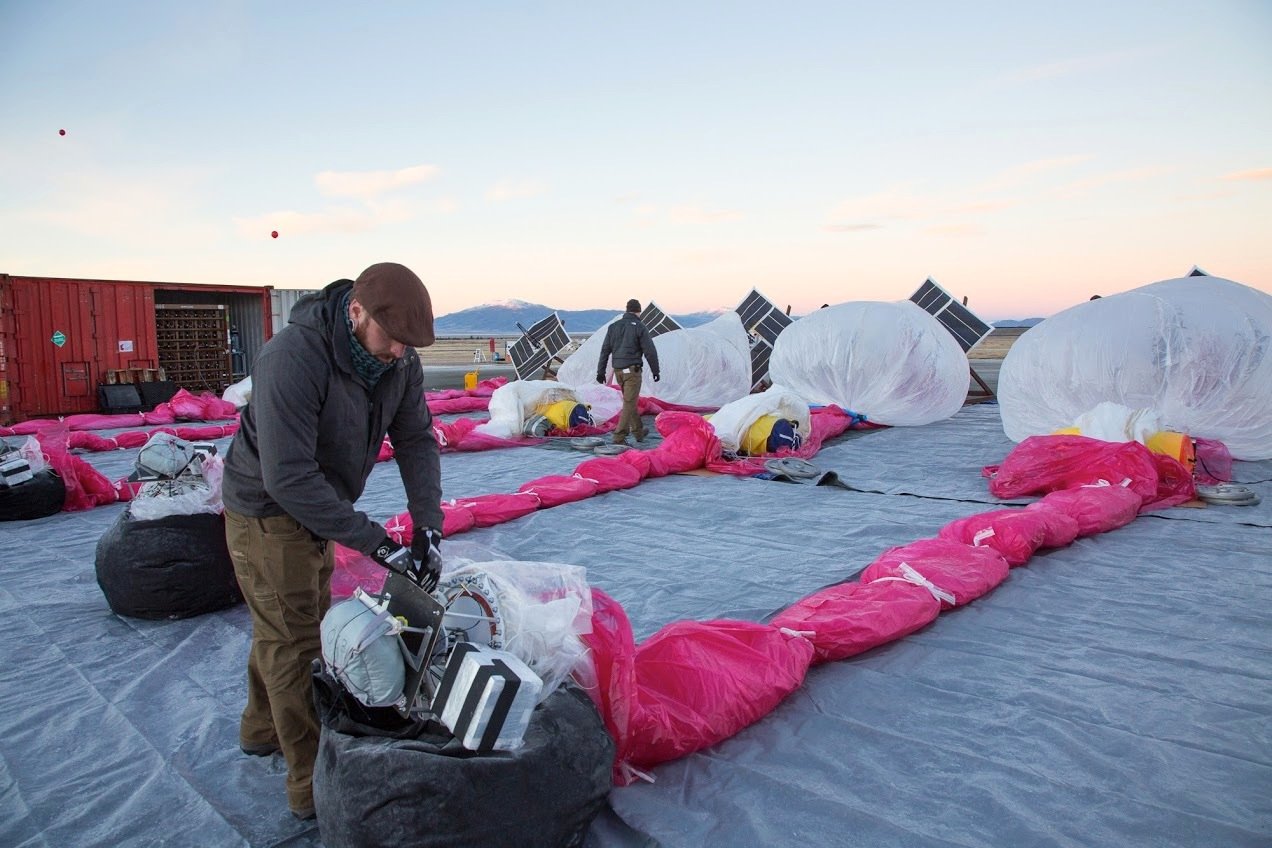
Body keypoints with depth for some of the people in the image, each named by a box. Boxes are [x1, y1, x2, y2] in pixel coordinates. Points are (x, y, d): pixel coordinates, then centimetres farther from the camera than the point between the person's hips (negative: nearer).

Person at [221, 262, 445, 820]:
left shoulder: (399, 360, -13)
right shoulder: (293, 357, -34)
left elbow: (416, 440, -9)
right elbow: (287, 478, -35)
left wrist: (428, 526, -20)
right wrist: (375, 543, -34)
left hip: (315, 508, 7)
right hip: (267, 510, -7)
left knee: (294, 625, 22)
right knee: (295, 643, 0)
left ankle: (264, 729, 46)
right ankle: (315, 787, 14)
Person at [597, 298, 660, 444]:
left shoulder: (613, 326, 9)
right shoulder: (639, 327, -7)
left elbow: (605, 350, 9)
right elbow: (650, 351, -7)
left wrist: (600, 371, 12)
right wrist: (655, 371, 4)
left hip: (617, 370, 6)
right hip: (632, 369, -6)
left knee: (630, 400, 19)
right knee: (629, 403, -4)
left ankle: (638, 431, 31)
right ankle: (619, 437, -10)